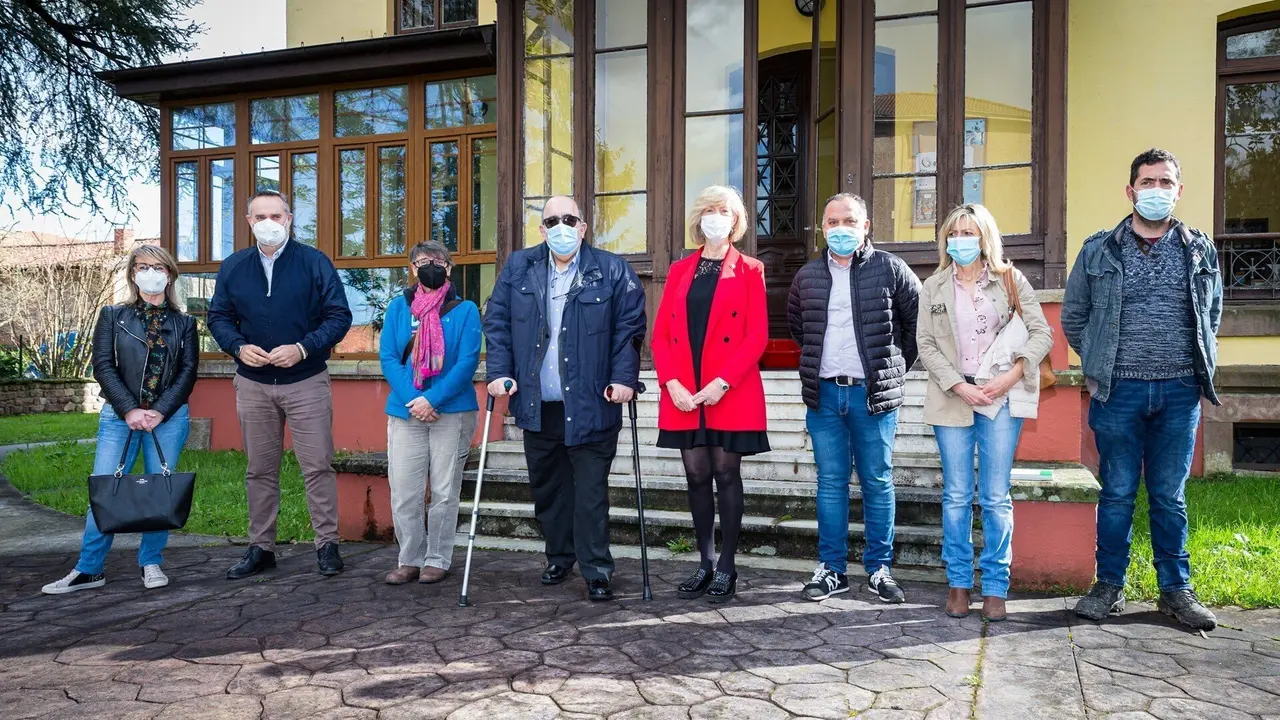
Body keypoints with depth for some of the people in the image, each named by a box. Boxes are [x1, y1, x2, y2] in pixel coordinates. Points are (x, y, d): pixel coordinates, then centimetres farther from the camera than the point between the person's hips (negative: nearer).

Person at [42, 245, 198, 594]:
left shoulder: (184, 323, 10)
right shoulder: (113, 316, 8)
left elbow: (188, 372, 2)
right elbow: (103, 366, -1)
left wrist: (160, 412, -11)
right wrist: (130, 410, -12)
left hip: (169, 418, 0)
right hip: (120, 416, 0)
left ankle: (151, 563, 15)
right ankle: (89, 569, 8)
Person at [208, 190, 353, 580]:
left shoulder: (315, 263, -3)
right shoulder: (232, 267, 7)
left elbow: (339, 315, -6)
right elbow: (218, 317, 11)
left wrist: (303, 348, -19)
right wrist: (238, 346, -10)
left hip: (306, 381, -3)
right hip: (253, 384, 4)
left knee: (318, 466, -2)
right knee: (259, 470, 11)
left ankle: (327, 544, 9)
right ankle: (261, 547, 22)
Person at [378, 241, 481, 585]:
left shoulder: (465, 310, 1)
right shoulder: (398, 307, 9)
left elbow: (467, 362, -7)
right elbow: (387, 357, 2)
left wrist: (432, 399, -15)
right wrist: (412, 401, -12)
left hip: (452, 413, -2)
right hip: (405, 413, 2)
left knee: (445, 491, 5)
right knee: (403, 492, 3)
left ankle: (437, 560, 18)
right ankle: (410, 559, 18)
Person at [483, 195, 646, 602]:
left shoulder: (612, 272, 0)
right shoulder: (518, 268, 8)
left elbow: (629, 328, -2)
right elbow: (496, 321, 7)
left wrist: (623, 378, -11)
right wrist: (499, 371, -4)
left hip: (590, 405, -3)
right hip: (537, 405, 4)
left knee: (591, 492, 0)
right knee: (546, 487, 15)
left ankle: (597, 572, 9)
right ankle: (559, 558, 32)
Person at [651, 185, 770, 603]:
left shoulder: (749, 271, 4)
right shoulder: (679, 271, 14)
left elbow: (757, 335, -5)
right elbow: (661, 334, 8)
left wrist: (722, 382, -15)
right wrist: (671, 383, -7)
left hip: (731, 394, -3)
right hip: (683, 394, 3)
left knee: (726, 474, 2)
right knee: (697, 476, 7)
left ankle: (726, 568, 13)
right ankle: (705, 564, 19)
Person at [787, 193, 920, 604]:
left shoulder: (890, 270, 0)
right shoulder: (808, 277, 10)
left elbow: (918, 319, 3)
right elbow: (795, 324, 25)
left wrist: (897, 364, 4)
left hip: (874, 393, -2)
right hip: (824, 393, 3)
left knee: (878, 483, 4)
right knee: (831, 483, 6)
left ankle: (880, 568, 15)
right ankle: (831, 569, 14)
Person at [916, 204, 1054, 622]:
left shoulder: (1011, 280, 5)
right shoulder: (934, 287, 8)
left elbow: (1041, 333, 1)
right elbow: (925, 344, 2)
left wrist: (1010, 377, -11)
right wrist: (959, 386, -9)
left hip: (1001, 398, -1)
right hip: (952, 398, 1)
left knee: (996, 497, 1)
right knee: (956, 496, 5)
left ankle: (995, 587, 10)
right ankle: (959, 582, 15)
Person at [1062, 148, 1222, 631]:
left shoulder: (1200, 250, 8)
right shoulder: (1099, 251, 3)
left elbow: (1213, 315, 19)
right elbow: (1073, 317, 10)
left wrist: (1198, 364, 11)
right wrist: (1100, 364, 6)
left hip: (1179, 392, 1)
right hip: (1119, 392, -1)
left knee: (1170, 496, 9)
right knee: (1117, 494, 6)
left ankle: (1176, 590, 21)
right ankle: (1109, 586, 16)